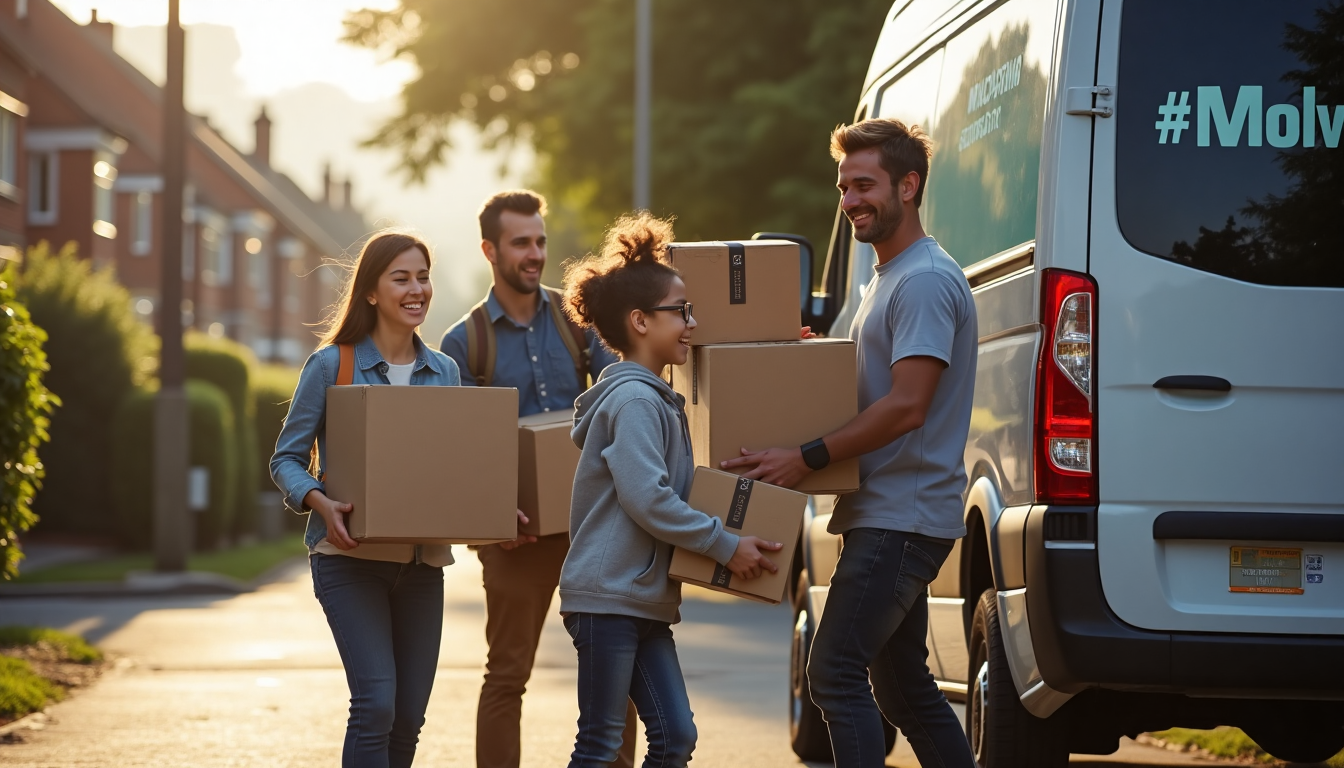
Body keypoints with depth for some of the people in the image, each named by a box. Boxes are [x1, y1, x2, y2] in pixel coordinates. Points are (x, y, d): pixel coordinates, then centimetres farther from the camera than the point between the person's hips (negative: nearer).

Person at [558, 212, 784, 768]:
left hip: (643, 600, 10)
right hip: (607, 594, -10)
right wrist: (726, 545, -17)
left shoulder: (657, 400, 17)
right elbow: (648, 500, -22)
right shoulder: (632, 400, -14)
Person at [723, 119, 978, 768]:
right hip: (888, 514, 11)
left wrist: (809, 458, -22)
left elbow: (906, 407, -23)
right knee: (903, 686, 15)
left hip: (902, 518, -11)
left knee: (835, 675, -15)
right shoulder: (887, 279, 19)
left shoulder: (926, 281, -15)